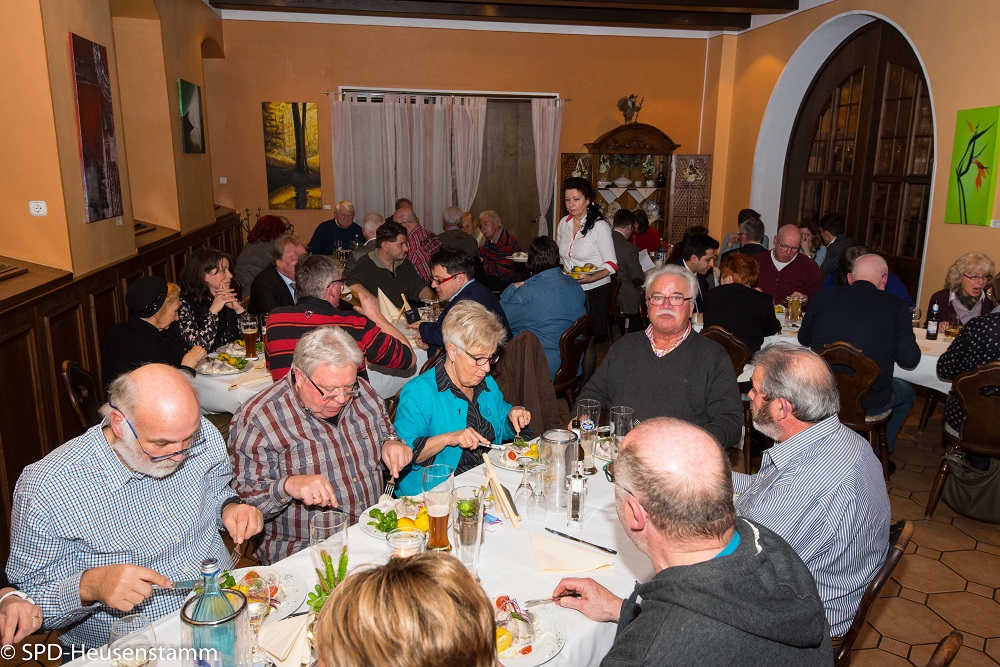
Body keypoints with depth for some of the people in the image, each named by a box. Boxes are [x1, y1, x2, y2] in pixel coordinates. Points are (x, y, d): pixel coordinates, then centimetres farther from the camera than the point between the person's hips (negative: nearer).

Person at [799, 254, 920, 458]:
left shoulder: (824, 297, -4)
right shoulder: (895, 306, -9)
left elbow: (804, 339, 10)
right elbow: (909, 359, -8)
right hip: (870, 404, -2)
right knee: (907, 392, 30)